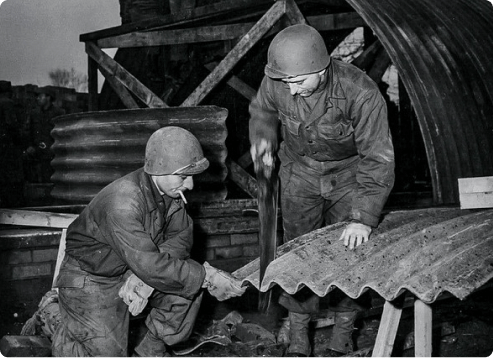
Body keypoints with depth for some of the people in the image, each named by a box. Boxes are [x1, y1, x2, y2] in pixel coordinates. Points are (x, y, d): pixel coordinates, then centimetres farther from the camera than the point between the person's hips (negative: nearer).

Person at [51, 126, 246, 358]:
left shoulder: (169, 188, -10)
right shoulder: (122, 201, -35)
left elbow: (181, 235, -9)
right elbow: (148, 264, -38)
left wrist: (145, 277, -26)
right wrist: (207, 277, -34)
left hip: (134, 268, 7)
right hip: (91, 278, -7)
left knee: (190, 286, -12)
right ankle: (65, 333, 16)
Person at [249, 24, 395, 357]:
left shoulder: (361, 92, -34)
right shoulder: (276, 81, -23)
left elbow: (378, 158, -29)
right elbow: (262, 111, 4)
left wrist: (364, 217, -34)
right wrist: (263, 138, -16)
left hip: (349, 174, -2)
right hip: (300, 173, 2)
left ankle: (344, 329, 24)